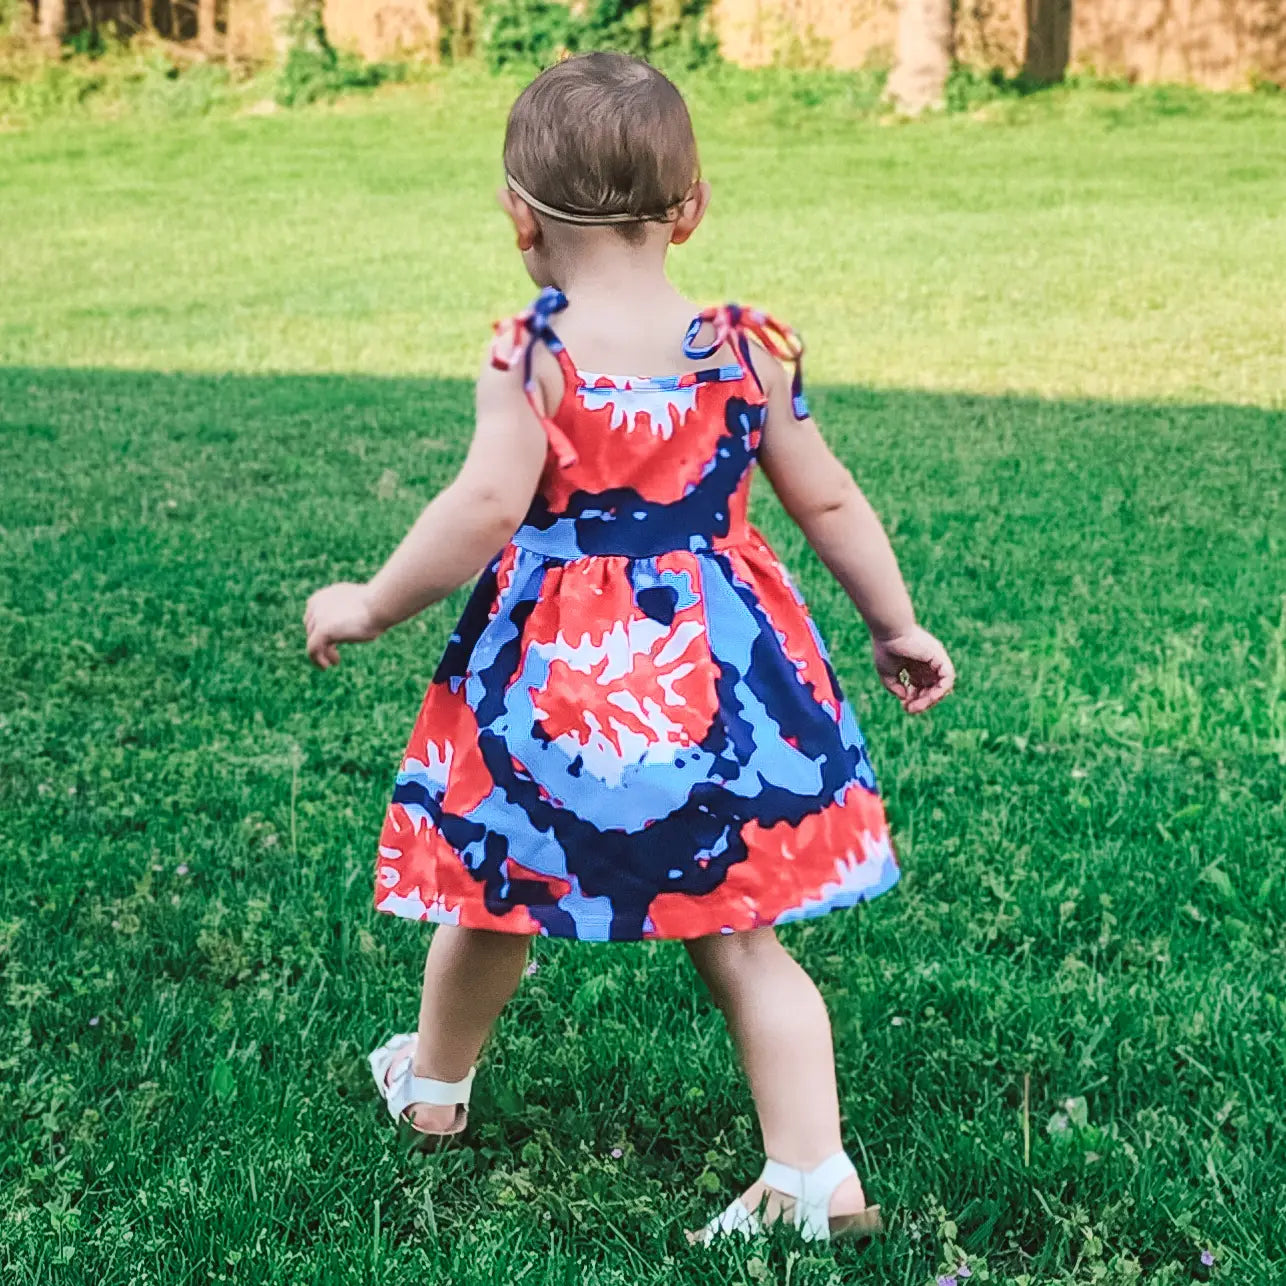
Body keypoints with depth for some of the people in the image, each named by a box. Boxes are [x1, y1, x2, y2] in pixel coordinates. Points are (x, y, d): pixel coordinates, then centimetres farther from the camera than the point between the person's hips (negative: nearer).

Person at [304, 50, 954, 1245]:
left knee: (498, 897, 21)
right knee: (739, 938, 10)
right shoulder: (748, 350, -1)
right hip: (718, 677, 3)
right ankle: (814, 1176, 4)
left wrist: (367, 607, -10)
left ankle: (434, 1083, 43)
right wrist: (899, 628, 17)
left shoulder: (530, 357, -13)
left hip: (552, 678, -2)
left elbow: (484, 509, -23)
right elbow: (830, 502, 5)